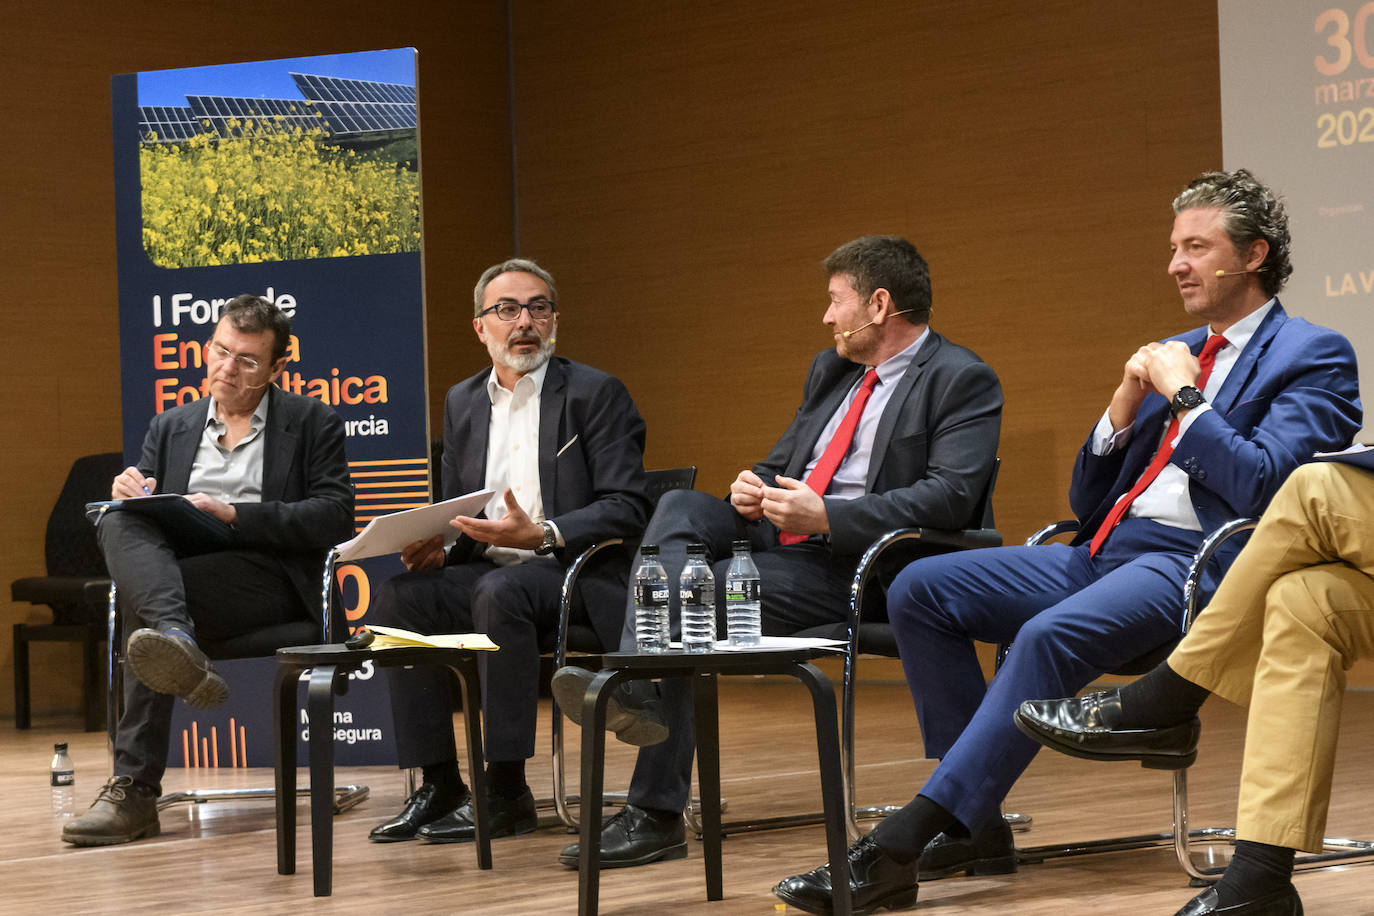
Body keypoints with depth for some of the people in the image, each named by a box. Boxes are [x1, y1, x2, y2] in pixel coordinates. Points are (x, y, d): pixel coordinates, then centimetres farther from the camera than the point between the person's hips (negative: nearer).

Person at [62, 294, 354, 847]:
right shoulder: (170, 427, 27)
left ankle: (134, 790, -43)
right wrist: (129, 493, -5)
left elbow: (334, 516, -2)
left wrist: (234, 515, -13)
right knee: (119, 523, -31)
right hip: (179, 564, 4)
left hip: (268, 579, -4)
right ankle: (177, 643, -56)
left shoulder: (313, 424, 13)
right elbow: (146, 508, 21)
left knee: (142, 605, -33)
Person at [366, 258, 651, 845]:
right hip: (487, 571, 6)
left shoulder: (597, 394, -1)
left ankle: (507, 792, -30)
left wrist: (541, 535, -24)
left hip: (575, 574, -6)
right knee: (397, 597, -22)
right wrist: (434, 543, -4)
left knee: (499, 593, -36)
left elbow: (626, 509, -9)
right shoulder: (463, 402, 16)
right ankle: (439, 785, -16)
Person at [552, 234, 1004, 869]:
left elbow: (949, 497, -18)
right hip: (778, 531, 8)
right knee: (679, 509, -20)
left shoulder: (962, 381, -5)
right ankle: (633, 686, -34)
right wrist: (754, 489, -1)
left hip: (853, 566, -8)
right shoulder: (831, 369, 22)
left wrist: (826, 518, -25)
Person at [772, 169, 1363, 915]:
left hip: (1197, 566, -9)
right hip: (1105, 549, 9)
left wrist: (1183, 397, -8)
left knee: (1052, 635, -35)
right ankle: (976, 822, -7)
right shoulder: (1175, 355, 24)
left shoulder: (1313, 356, 2)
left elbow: (1260, 485, -15)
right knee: (920, 589, -6)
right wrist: (1125, 406, 5)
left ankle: (897, 850, -37)